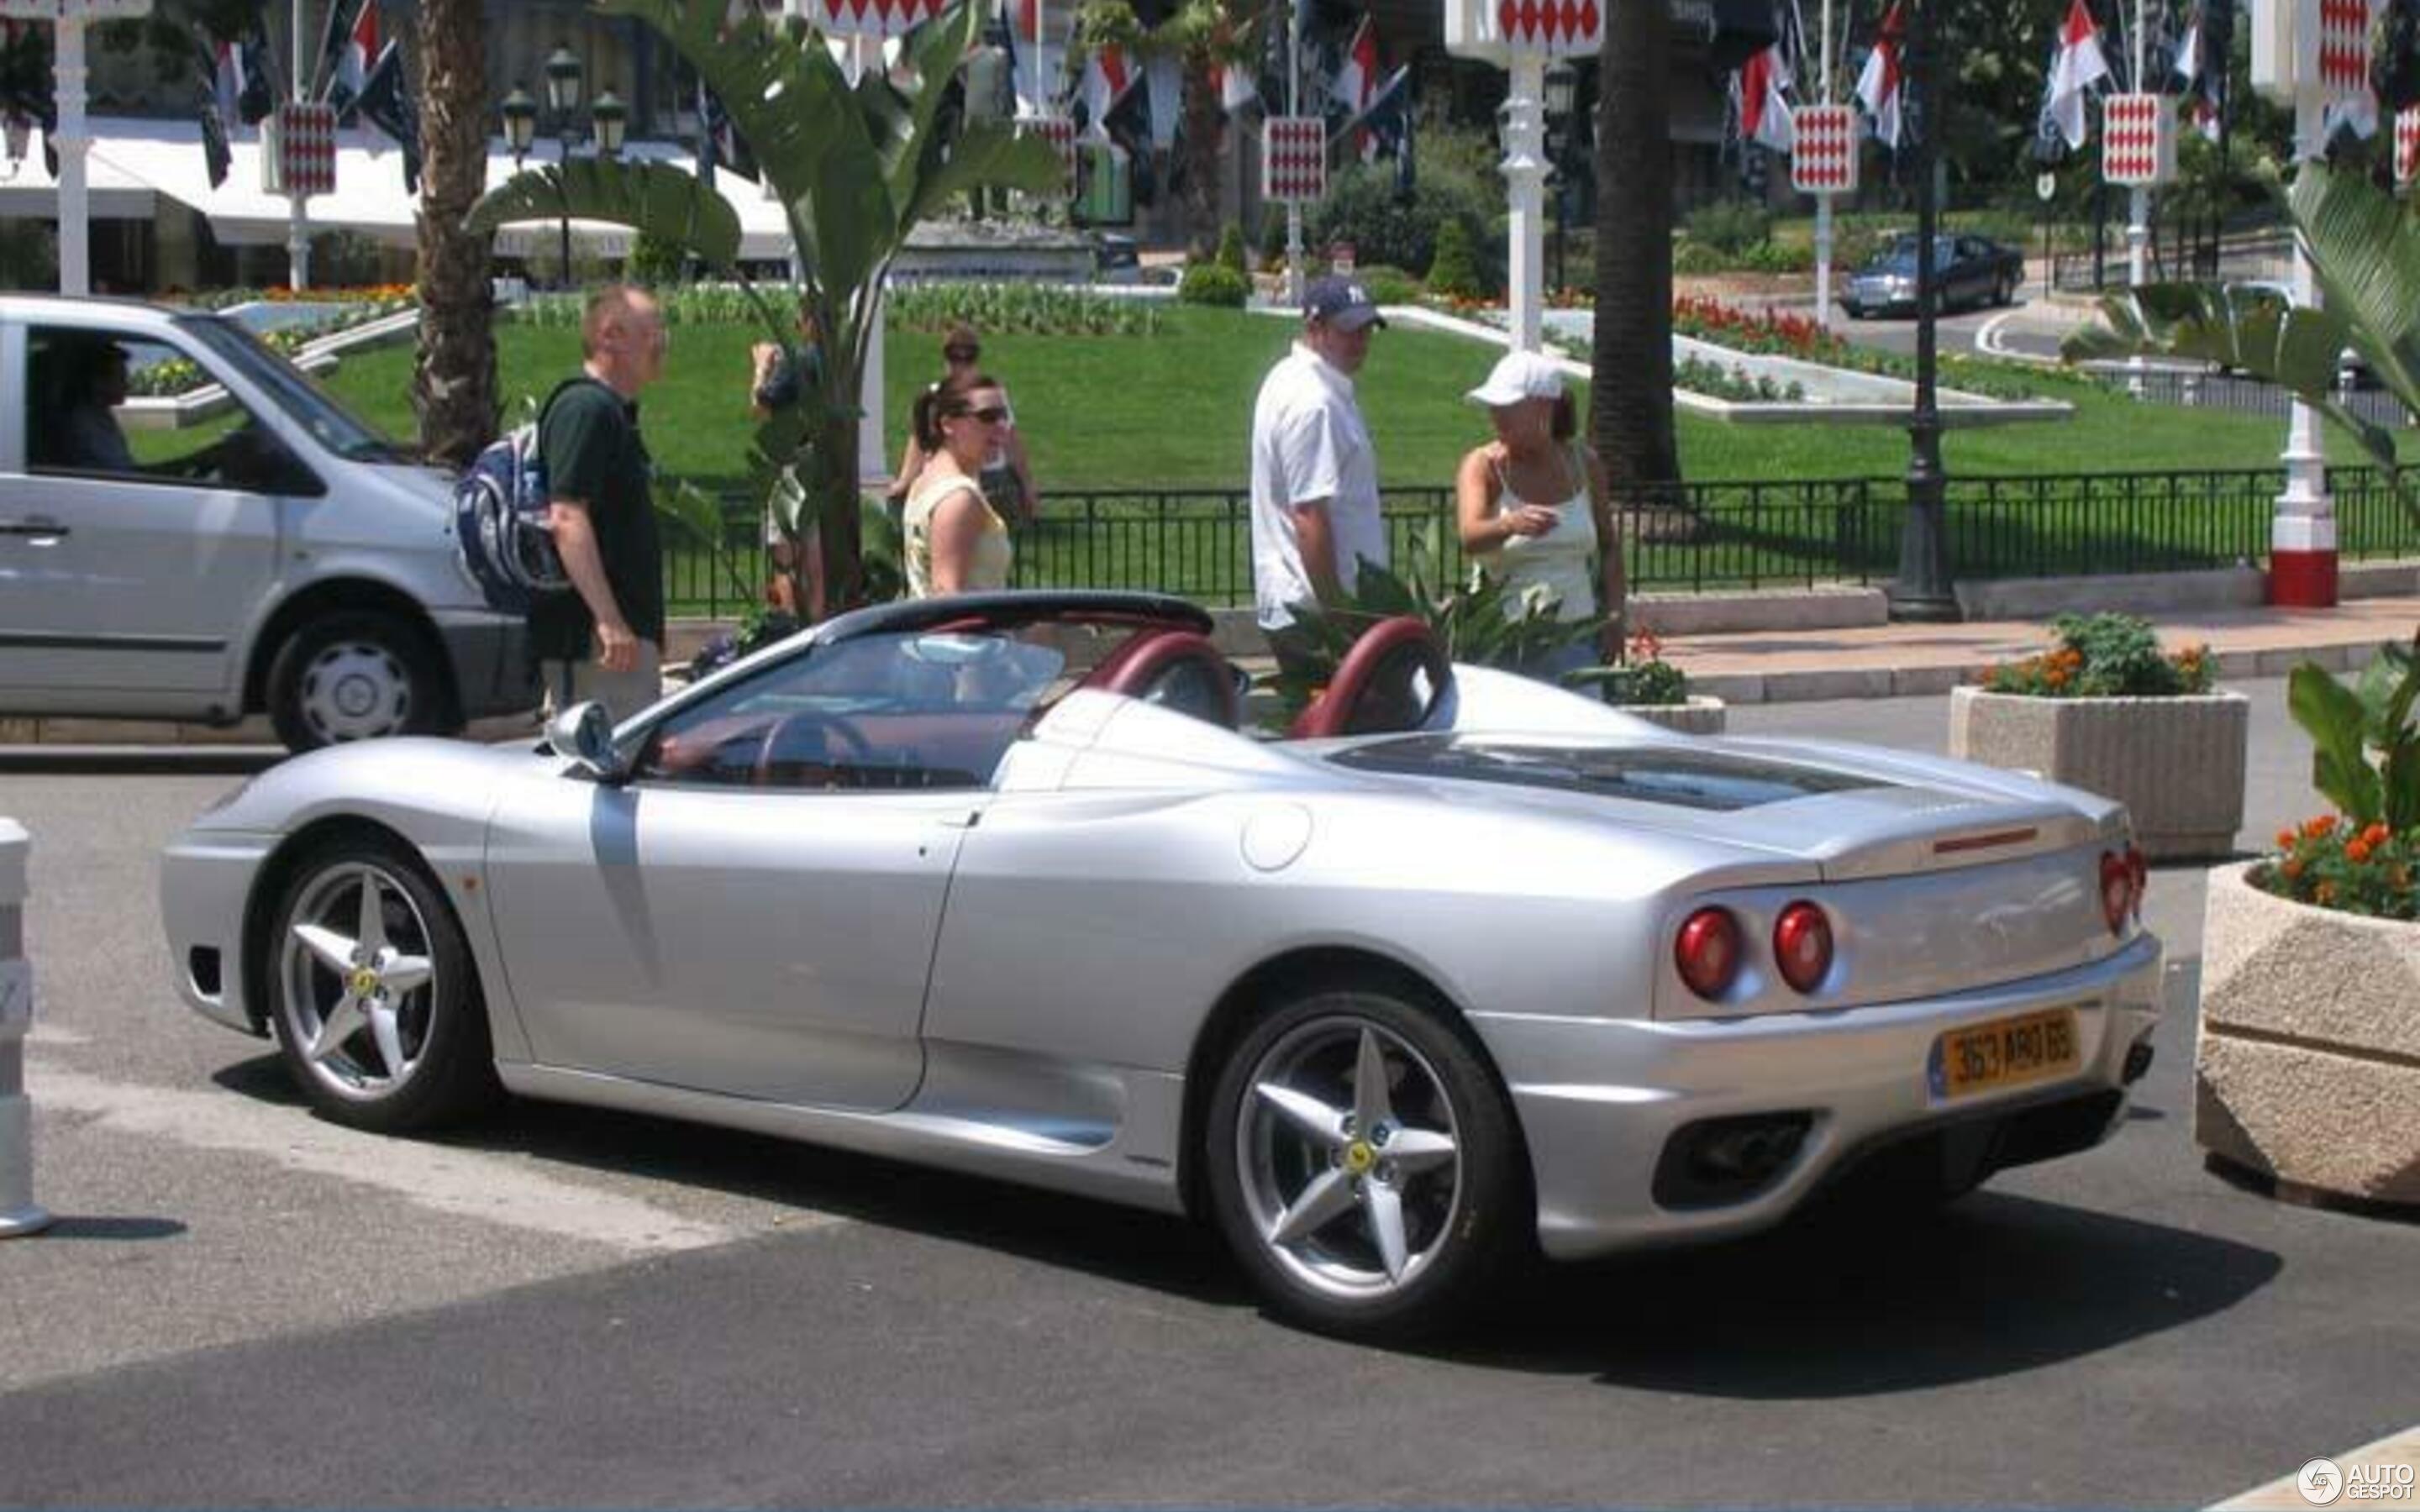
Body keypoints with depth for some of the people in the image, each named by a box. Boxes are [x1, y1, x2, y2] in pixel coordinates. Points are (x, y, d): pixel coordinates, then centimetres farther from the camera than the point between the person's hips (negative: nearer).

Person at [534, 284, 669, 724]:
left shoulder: (612, 411, 20)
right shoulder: (586, 409, -13)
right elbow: (566, 519, -23)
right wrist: (608, 620, -30)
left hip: (625, 631, 11)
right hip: (596, 638, -11)